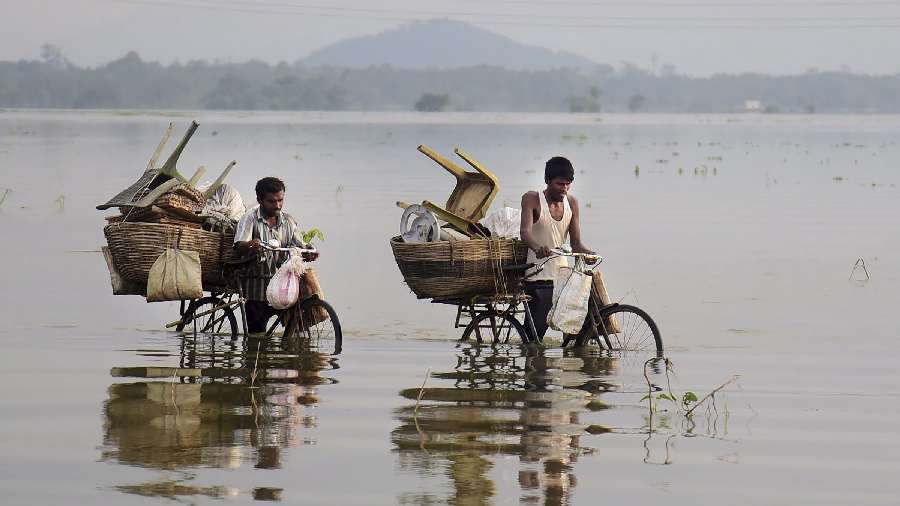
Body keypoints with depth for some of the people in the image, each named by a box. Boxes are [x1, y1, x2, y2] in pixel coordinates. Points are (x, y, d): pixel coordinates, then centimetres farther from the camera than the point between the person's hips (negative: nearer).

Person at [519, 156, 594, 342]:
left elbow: (576, 244, 6)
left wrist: (587, 253, -17)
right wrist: (537, 248, -45)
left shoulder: (571, 203, 7)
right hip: (538, 276, -5)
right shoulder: (532, 199, -6)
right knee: (535, 329, -12)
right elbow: (525, 231, -23)